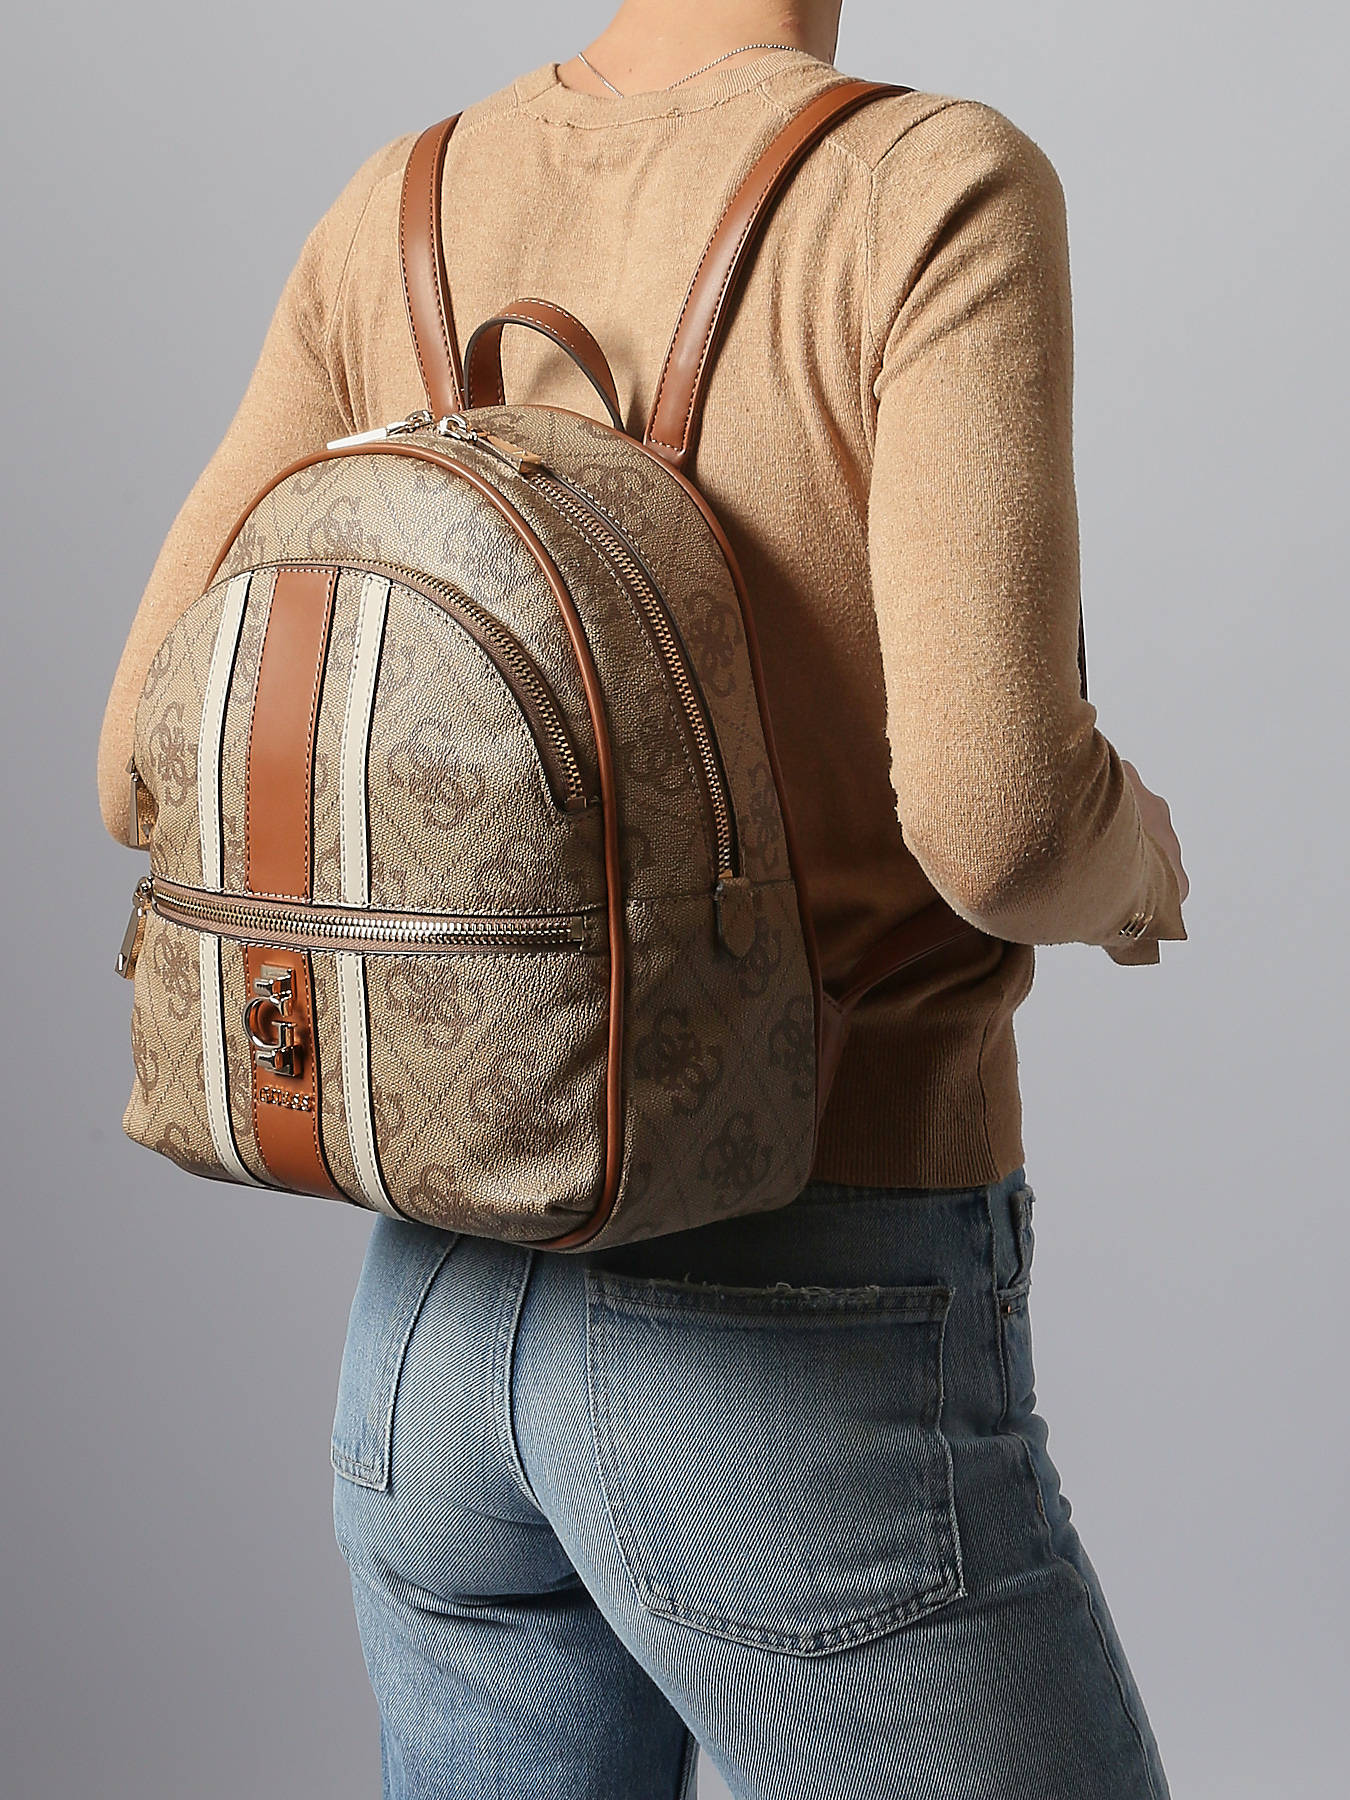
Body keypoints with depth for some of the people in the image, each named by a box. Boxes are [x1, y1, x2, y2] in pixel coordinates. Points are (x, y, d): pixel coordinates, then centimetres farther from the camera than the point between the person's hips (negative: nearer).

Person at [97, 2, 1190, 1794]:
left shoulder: (401, 217, 4)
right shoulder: (941, 196, -15)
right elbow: (997, 821, -26)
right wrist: (1126, 855, 1)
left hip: (454, 1319, 7)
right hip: (808, 1379, -6)